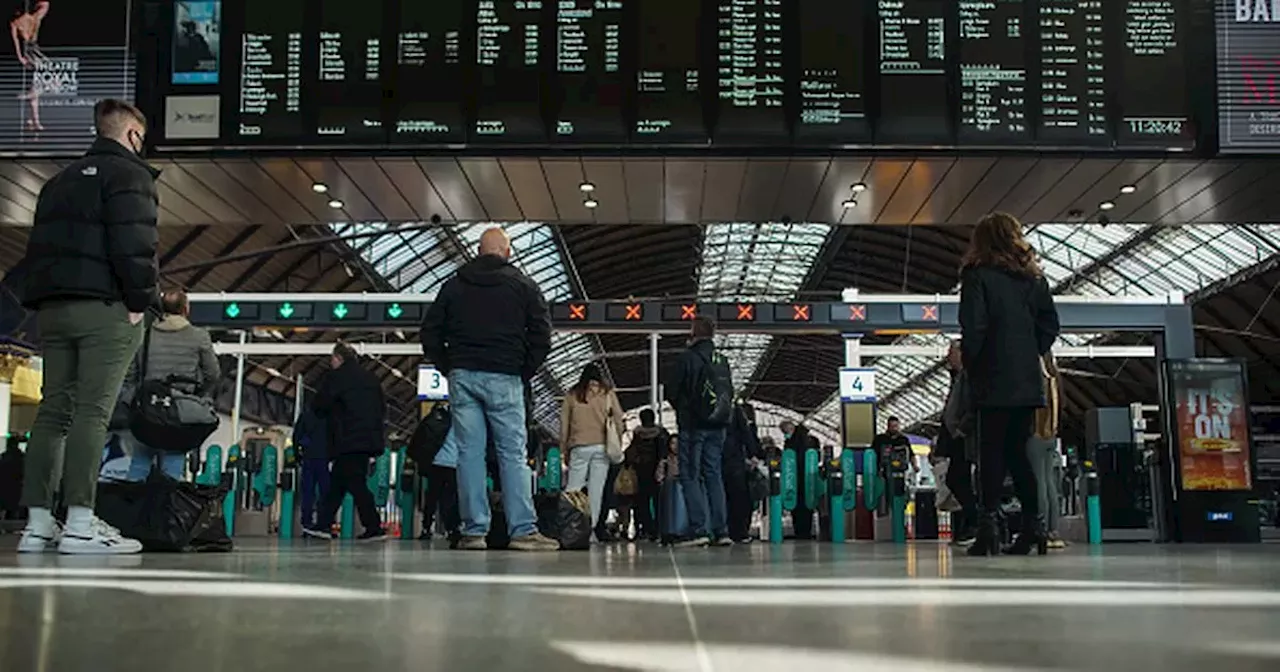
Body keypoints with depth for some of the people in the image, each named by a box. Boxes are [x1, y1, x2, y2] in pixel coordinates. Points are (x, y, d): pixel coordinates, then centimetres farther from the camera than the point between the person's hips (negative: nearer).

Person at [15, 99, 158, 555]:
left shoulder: (62, 180, 24)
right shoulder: (129, 173, -1)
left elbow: (38, 245, 22)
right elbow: (135, 243, -15)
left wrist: (40, 301, 19)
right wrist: (140, 300, -9)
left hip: (52, 308, 7)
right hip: (104, 308, -7)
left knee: (53, 410, 5)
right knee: (92, 411, -11)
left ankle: (38, 524, 3)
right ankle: (79, 525, -14)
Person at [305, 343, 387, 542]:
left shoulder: (336, 377, -5)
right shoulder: (371, 378, 16)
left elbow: (319, 406, -4)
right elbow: (383, 408, 20)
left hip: (349, 441, -8)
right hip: (371, 438, 8)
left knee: (356, 484, -7)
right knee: (337, 482, 14)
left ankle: (374, 528, -12)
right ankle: (323, 525, 16)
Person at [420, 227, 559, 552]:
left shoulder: (454, 285, 12)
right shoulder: (523, 285, 6)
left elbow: (430, 333, 11)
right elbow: (542, 336, -1)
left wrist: (450, 369, 15)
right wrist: (525, 373, 8)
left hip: (462, 377, 2)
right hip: (504, 378, -2)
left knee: (469, 452, 2)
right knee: (513, 454, -2)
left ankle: (473, 531, 1)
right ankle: (523, 530, -5)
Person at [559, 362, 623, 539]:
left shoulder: (572, 394, 8)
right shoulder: (608, 393, 9)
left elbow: (564, 423, 6)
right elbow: (619, 419, 4)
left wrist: (564, 448, 9)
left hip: (579, 447, 0)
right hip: (602, 447, 0)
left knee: (572, 488, 2)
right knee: (596, 489, -1)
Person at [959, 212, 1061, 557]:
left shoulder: (978, 276, -5)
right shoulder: (1034, 277, 12)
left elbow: (973, 328, -12)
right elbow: (1050, 324, 10)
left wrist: (969, 363, -1)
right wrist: (1032, 354, 15)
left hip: (993, 380, -5)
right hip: (1028, 380, 5)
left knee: (992, 451, -3)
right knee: (1018, 450, 11)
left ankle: (990, 522, -10)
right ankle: (1032, 522, 7)